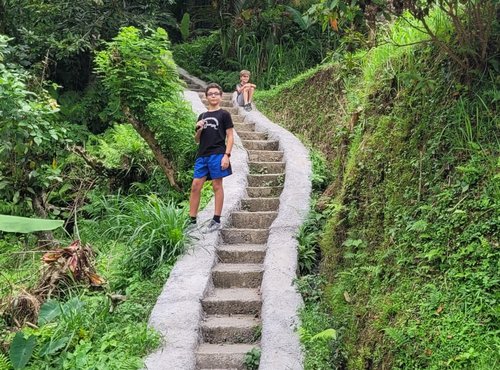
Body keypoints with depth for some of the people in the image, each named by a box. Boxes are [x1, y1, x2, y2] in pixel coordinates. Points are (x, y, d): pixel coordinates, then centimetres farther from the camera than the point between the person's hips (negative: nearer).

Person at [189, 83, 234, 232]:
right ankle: (191, 220, 6)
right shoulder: (202, 116, 18)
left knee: (217, 186, -1)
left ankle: (216, 220, 5)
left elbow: (230, 137, -1)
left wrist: (227, 155, -12)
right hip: (202, 155, 5)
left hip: (217, 154, -5)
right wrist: (198, 130, -2)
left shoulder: (224, 114, 4)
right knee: (195, 186, 1)